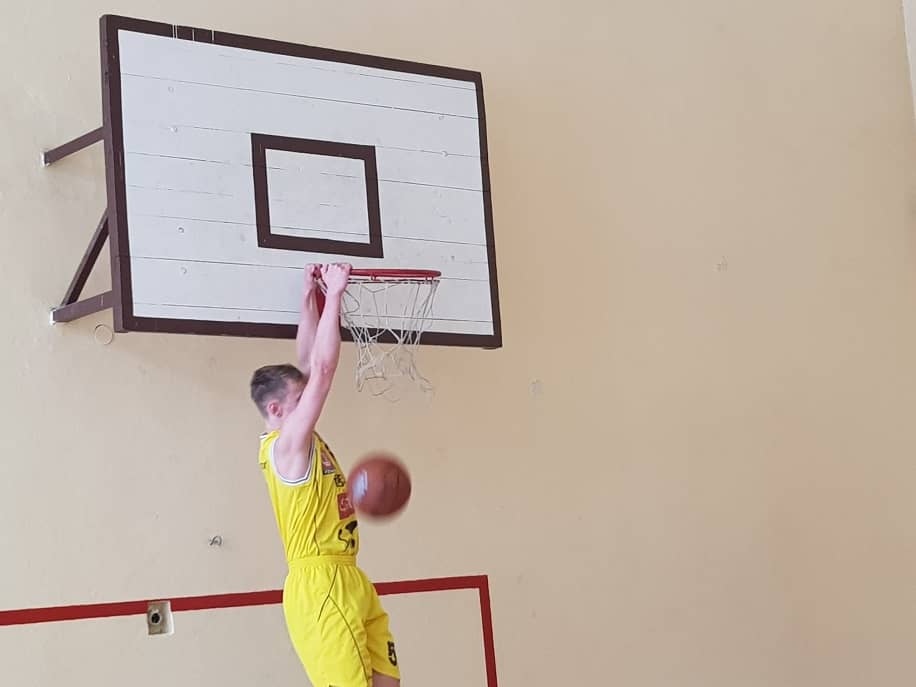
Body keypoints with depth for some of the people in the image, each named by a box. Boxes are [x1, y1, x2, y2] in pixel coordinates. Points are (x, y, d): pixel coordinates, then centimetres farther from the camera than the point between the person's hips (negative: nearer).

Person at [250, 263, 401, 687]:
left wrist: (310, 299, 14)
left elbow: (310, 368, 18)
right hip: (321, 587, -10)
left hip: (350, 582, 10)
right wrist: (333, 295, -11)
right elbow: (323, 370, -16)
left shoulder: (304, 442, 13)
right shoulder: (285, 447, -11)